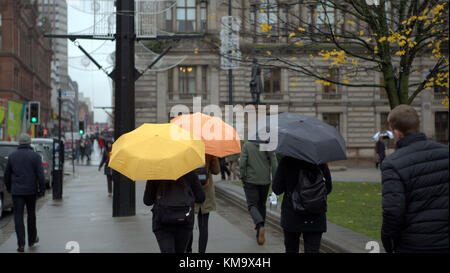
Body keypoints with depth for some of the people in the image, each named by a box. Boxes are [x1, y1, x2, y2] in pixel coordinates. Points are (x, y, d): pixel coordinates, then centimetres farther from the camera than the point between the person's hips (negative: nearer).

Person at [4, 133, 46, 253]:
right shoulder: (35, 156, -5)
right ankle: (32, 239, 29)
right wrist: (42, 190, -4)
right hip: (31, 190, -1)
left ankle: (21, 244, -5)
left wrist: (9, 188, 22)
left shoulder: (12, 156, 3)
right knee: (31, 214, 16)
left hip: (16, 191, 1)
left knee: (18, 216, 2)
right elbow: (40, 175, -10)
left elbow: (7, 175, 9)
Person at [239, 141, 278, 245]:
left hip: (250, 181, -3)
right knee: (262, 205, 16)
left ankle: (260, 225, -26)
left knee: (252, 205, 1)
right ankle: (259, 233, 23)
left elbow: (242, 163, -12)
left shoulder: (247, 145, -7)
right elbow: (274, 165, -4)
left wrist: (243, 177, 1)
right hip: (265, 181, 3)